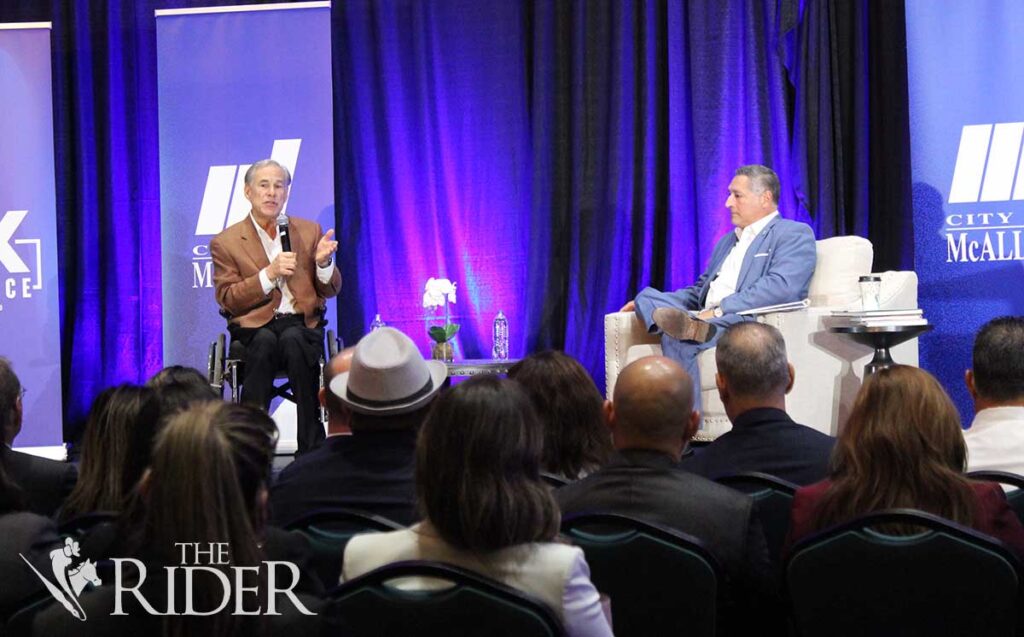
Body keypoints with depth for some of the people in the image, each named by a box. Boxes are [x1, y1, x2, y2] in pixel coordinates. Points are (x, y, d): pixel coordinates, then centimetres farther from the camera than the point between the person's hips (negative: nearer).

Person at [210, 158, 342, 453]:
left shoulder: (309, 231, 16)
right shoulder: (226, 242, 8)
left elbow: (330, 290, 15)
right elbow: (227, 300, -1)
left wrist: (323, 263, -8)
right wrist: (269, 274, -14)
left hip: (302, 322, 1)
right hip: (255, 326, -1)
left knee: (292, 339, -35)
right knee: (265, 340, -38)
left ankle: (312, 447, -34)